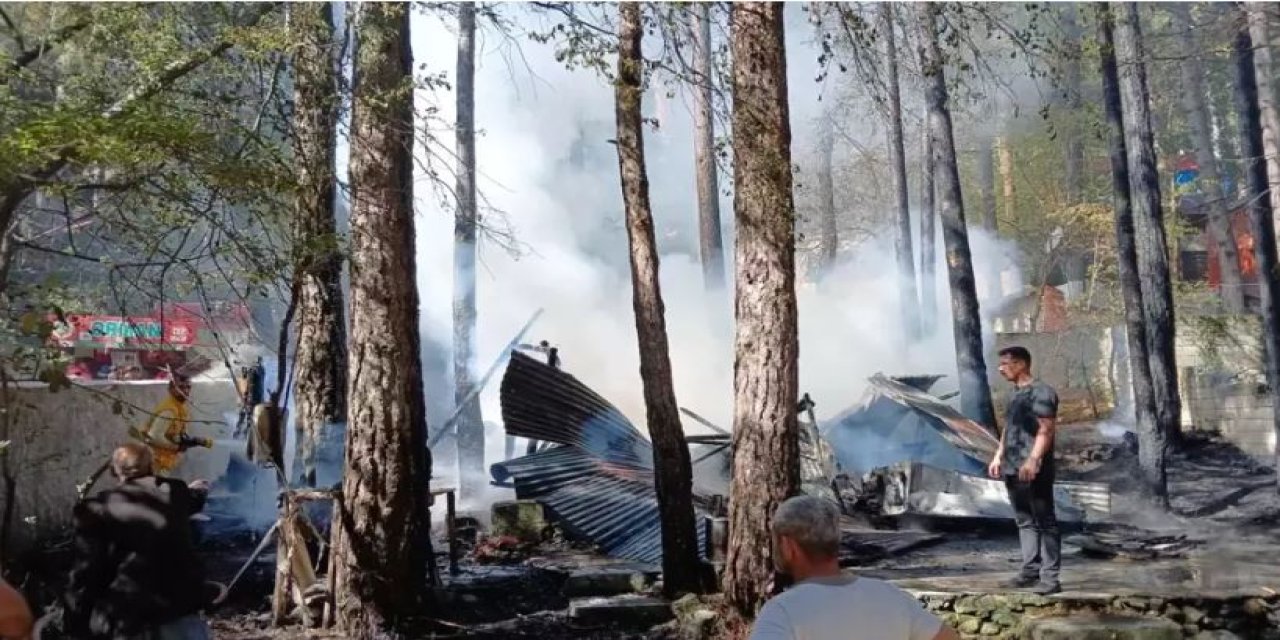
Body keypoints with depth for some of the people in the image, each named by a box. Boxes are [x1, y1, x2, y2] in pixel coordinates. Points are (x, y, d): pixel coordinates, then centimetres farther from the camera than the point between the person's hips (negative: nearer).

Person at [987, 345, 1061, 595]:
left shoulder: (1041, 392, -9)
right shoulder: (1015, 393, 18)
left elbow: (1046, 430, -17)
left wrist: (1033, 460, -25)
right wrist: (998, 457, 21)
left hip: (1034, 470, -9)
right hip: (1012, 469, 9)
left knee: (1045, 522, -4)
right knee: (1024, 521, 12)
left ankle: (1050, 577, -3)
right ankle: (1030, 570, 18)